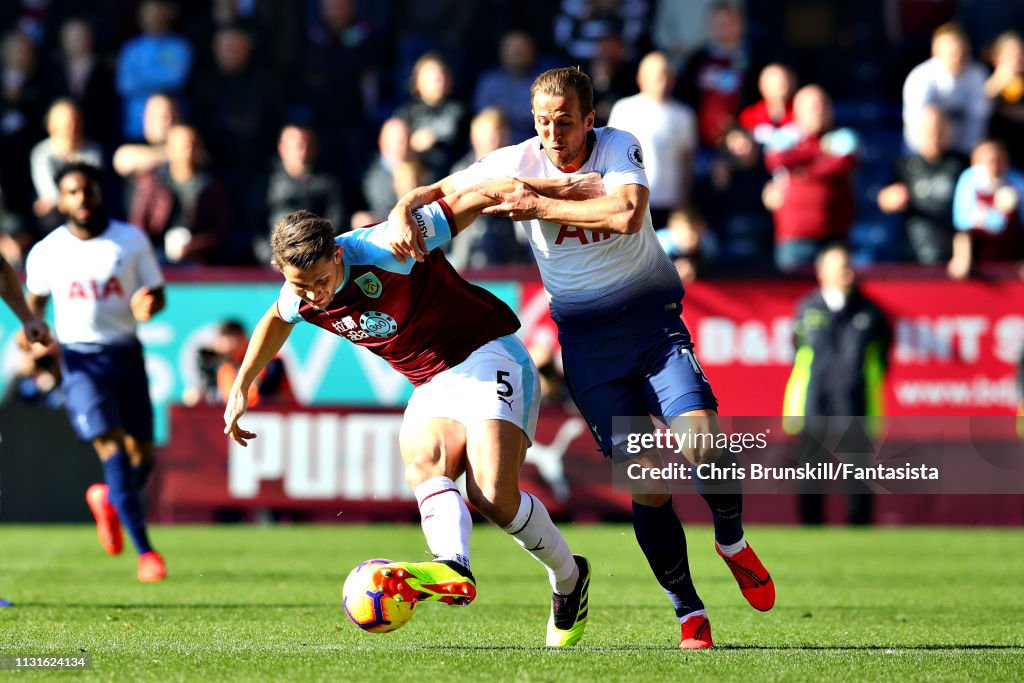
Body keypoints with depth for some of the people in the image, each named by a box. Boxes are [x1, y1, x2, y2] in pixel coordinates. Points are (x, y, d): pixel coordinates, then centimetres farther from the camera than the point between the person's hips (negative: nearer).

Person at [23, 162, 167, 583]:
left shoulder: (132, 241, 1)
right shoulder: (46, 252, 1)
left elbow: (158, 294, 6)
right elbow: (35, 300, 17)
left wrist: (148, 307, -17)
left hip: (126, 354, 2)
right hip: (80, 360, -2)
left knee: (141, 454, 4)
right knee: (113, 449, -15)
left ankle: (107, 500, 39)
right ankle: (145, 551, -15)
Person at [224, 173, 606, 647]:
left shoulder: (380, 251, -23)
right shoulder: (298, 301, -2)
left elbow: (472, 199, -17)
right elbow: (276, 320, 25)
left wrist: (548, 188, -22)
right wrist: (240, 387, 28)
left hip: (488, 358, -6)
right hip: (431, 388, 6)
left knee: (493, 496, -22)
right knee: (422, 467, -27)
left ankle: (568, 577, 4)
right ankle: (453, 570, -53)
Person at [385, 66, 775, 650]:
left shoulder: (619, 148, -11)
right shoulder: (517, 164, -6)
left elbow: (627, 213, -30)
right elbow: (440, 193, 1)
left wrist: (542, 207, -26)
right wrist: (403, 214, -21)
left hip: (652, 314, -1)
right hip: (585, 334, 1)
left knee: (702, 440, -20)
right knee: (646, 478, -10)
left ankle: (733, 543, 12)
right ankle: (688, 612, 4)